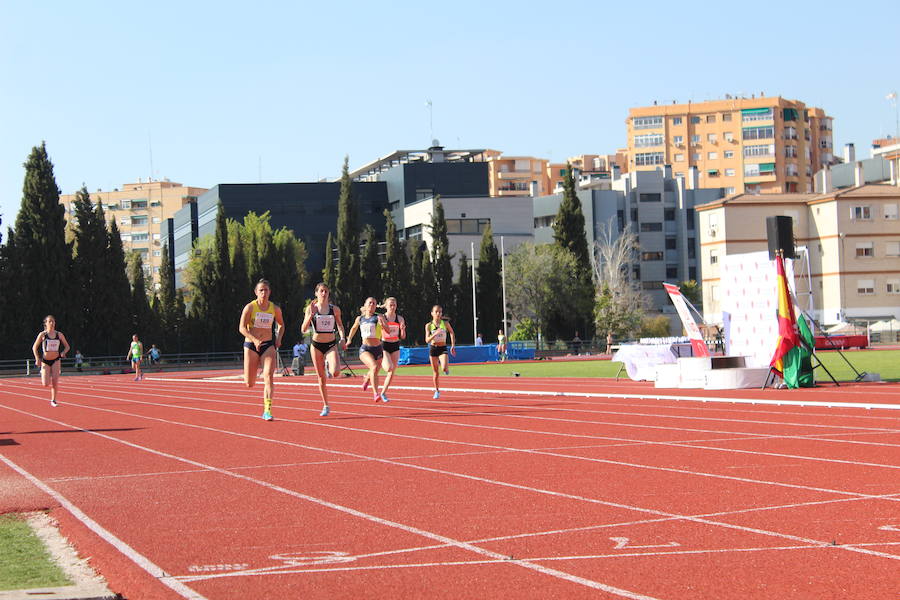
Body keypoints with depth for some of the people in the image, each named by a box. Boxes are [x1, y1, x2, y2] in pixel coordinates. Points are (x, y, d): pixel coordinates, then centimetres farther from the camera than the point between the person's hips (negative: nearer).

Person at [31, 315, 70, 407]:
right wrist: (37, 359, -10)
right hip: (45, 361, -2)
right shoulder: (42, 335, -5)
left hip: (56, 360, 2)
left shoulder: (59, 335, 1)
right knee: (46, 384, -10)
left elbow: (67, 346, 11)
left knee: (55, 381, -11)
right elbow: (34, 347, 3)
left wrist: (63, 352, -10)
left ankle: (53, 400, 5)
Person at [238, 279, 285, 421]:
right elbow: (242, 327, -10)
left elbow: (281, 325, 22)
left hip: (268, 345, 1)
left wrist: (278, 338, 3)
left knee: (269, 376, -20)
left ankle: (267, 411, -22)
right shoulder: (250, 307, -5)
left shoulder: (275, 309, 4)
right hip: (251, 345, -1)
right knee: (249, 384, 3)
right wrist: (254, 340, -25)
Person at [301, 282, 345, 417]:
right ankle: (326, 407, 17)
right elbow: (303, 330, -8)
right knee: (321, 377, 5)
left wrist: (342, 337, -2)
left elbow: (340, 325, 16)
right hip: (317, 345, 0)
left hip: (331, 344, 0)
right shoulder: (311, 308, -3)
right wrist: (311, 315, -20)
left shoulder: (335, 309, 0)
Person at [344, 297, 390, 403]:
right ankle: (376, 393, -26)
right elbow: (354, 328, 27)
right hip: (365, 349, -1)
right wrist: (348, 340, 23)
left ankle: (366, 378, 53)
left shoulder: (378, 317, -3)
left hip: (377, 349, 1)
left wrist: (382, 324, -36)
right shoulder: (360, 319, 6)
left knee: (374, 373, 14)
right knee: (374, 367, -28)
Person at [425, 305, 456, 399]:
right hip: (433, 349, 1)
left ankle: (446, 369, 16)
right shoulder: (428, 325, -4)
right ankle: (437, 391, 22)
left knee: (444, 368, -23)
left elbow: (452, 333, 13)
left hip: (443, 349, -1)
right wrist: (435, 334, -28)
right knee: (435, 372, 7)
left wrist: (453, 345, 6)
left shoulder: (445, 324, -3)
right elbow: (427, 340, -12)